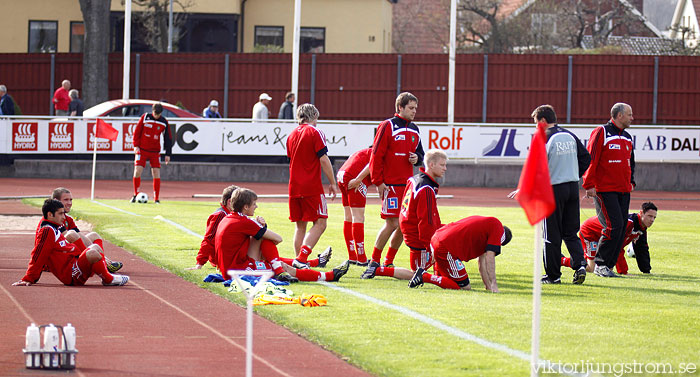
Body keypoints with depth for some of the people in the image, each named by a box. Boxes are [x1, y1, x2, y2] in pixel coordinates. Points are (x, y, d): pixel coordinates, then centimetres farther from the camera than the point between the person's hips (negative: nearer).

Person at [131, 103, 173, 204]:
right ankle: (136, 195, 6)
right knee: (137, 171, -10)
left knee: (156, 173, -5)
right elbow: (136, 132, 1)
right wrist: (136, 145, -8)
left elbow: (168, 138, 7)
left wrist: (168, 154, 5)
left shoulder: (164, 122, 1)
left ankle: (157, 198, 2)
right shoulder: (145, 118, -4)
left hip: (155, 152, 1)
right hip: (142, 150, -1)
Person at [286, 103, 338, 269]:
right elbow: (323, 159, -11)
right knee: (320, 223, -4)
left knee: (300, 226, 12)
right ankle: (301, 258, -18)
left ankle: (299, 259, 9)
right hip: (312, 187, -7)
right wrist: (332, 183, -4)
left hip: (294, 186, 7)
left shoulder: (291, 135, 14)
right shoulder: (315, 133, -5)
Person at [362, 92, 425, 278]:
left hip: (408, 184, 7)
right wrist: (378, 182, -13)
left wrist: (417, 158, 0)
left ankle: (388, 262, 17)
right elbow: (376, 156, -9)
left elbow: (420, 153, 25)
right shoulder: (388, 127, -7)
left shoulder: (414, 130, 14)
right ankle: (374, 261, 1)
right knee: (392, 224, -11)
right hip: (390, 184, -7)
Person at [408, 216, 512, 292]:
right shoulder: (498, 227, 1)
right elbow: (489, 257, -7)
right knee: (465, 287, -3)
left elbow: (482, 262, 26)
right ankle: (424, 276, -11)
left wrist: (488, 285, 23)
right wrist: (493, 284, -5)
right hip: (446, 249, -10)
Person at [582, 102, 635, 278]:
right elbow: (590, 160, -10)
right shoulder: (601, 133, -6)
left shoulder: (627, 138, 18)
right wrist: (589, 185, -15)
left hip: (624, 191, 8)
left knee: (621, 229, 3)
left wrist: (631, 182, 16)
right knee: (614, 226, -15)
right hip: (604, 190, -8)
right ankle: (600, 264, -6)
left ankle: (608, 265, 9)